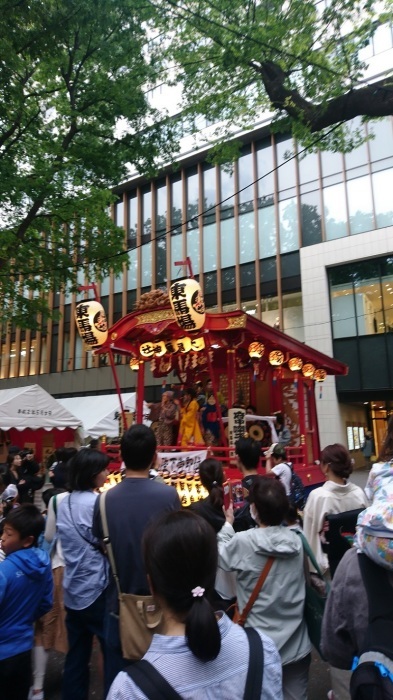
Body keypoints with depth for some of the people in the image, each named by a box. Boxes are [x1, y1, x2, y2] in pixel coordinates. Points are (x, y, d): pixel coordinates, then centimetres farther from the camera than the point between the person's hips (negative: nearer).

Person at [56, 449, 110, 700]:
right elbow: (108, 544, -16)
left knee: (76, 654, 16)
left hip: (73, 589, 7)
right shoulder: (95, 503, -20)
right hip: (96, 588, -7)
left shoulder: (64, 503, 4)